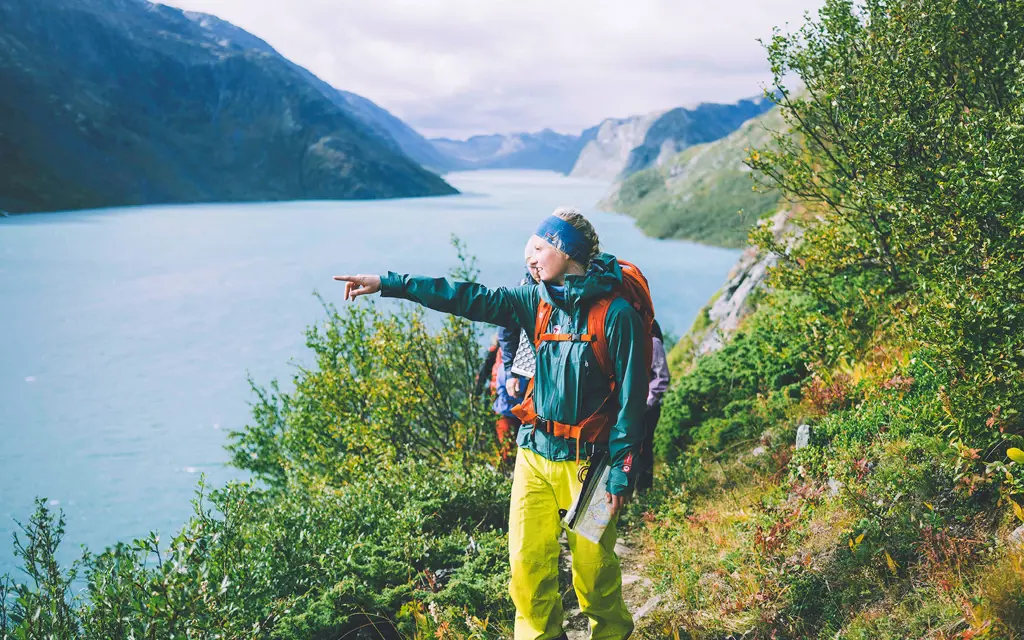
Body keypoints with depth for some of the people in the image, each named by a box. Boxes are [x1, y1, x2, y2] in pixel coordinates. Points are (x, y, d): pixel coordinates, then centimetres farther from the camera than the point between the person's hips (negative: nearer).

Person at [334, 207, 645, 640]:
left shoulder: (616, 312, -11)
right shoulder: (538, 300, 4)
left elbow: (631, 397, -11)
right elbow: (469, 299, 2)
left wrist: (622, 471, -12)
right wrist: (387, 284, -1)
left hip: (585, 460, -5)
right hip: (534, 455, 5)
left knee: (593, 566, 6)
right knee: (527, 563, 5)